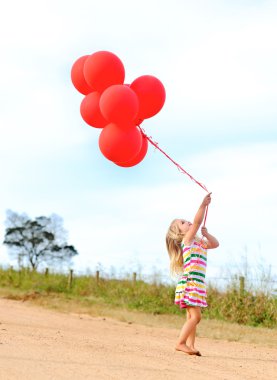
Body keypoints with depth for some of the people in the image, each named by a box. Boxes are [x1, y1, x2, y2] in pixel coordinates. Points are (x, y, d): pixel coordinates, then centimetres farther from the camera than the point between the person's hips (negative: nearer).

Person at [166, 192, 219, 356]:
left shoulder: (199, 242, 21)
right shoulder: (187, 239, -4)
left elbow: (215, 244, 24)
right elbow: (197, 221, -17)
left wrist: (206, 234, 9)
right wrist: (203, 205, -23)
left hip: (197, 284, 9)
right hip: (190, 283, -9)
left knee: (192, 317, 8)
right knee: (195, 316, -13)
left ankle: (190, 346, 9)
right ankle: (181, 343, -10)